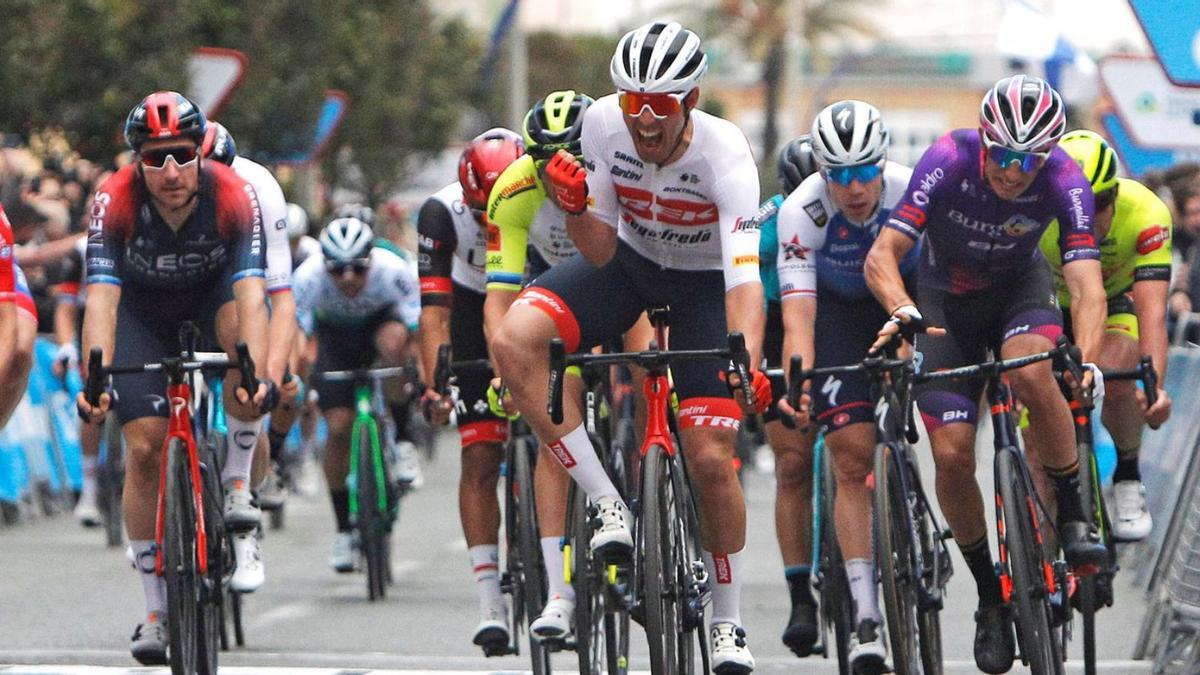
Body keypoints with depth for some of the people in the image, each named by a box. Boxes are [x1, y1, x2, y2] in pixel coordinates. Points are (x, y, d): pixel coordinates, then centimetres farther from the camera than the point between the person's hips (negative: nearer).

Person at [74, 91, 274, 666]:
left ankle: (237, 483, -19)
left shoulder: (235, 197, -31)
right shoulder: (114, 202, -30)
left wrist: (256, 374, -55)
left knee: (239, 321, -36)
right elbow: (101, 296, -39)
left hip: (212, 295, 0)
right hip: (144, 310, 1)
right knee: (144, 446, -12)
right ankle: (155, 608, -1)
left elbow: (250, 293, -40)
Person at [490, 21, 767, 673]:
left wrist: (748, 366, -58)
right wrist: (576, 209, -37)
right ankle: (606, 505, -18)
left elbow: (744, 275, -42)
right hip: (627, 261, 3)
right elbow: (601, 248, -14)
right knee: (513, 342, -27)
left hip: (701, 282, -3)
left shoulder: (724, 154, -32)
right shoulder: (603, 124, -23)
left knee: (711, 462, -11)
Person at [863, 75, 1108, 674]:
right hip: (945, 298, 0)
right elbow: (882, 255, -31)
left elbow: (1087, 284, -34)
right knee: (952, 455, -12)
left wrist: (1085, 358, -53)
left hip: (1018, 287, 0)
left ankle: (1073, 519, -18)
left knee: (1031, 369, -36)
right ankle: (991, 595, 7)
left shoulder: (1063, 180, -27)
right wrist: (900, 309, -52)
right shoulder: (949, 161, -29)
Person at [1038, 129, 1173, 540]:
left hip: (1118, 301, -1)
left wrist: (1155, 383, -54)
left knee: (1112, 378, -30)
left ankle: (1128, 479, -5)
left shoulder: (1145, 214, -34)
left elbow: (1153, 309, -40)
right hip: (1051, 304, 1)